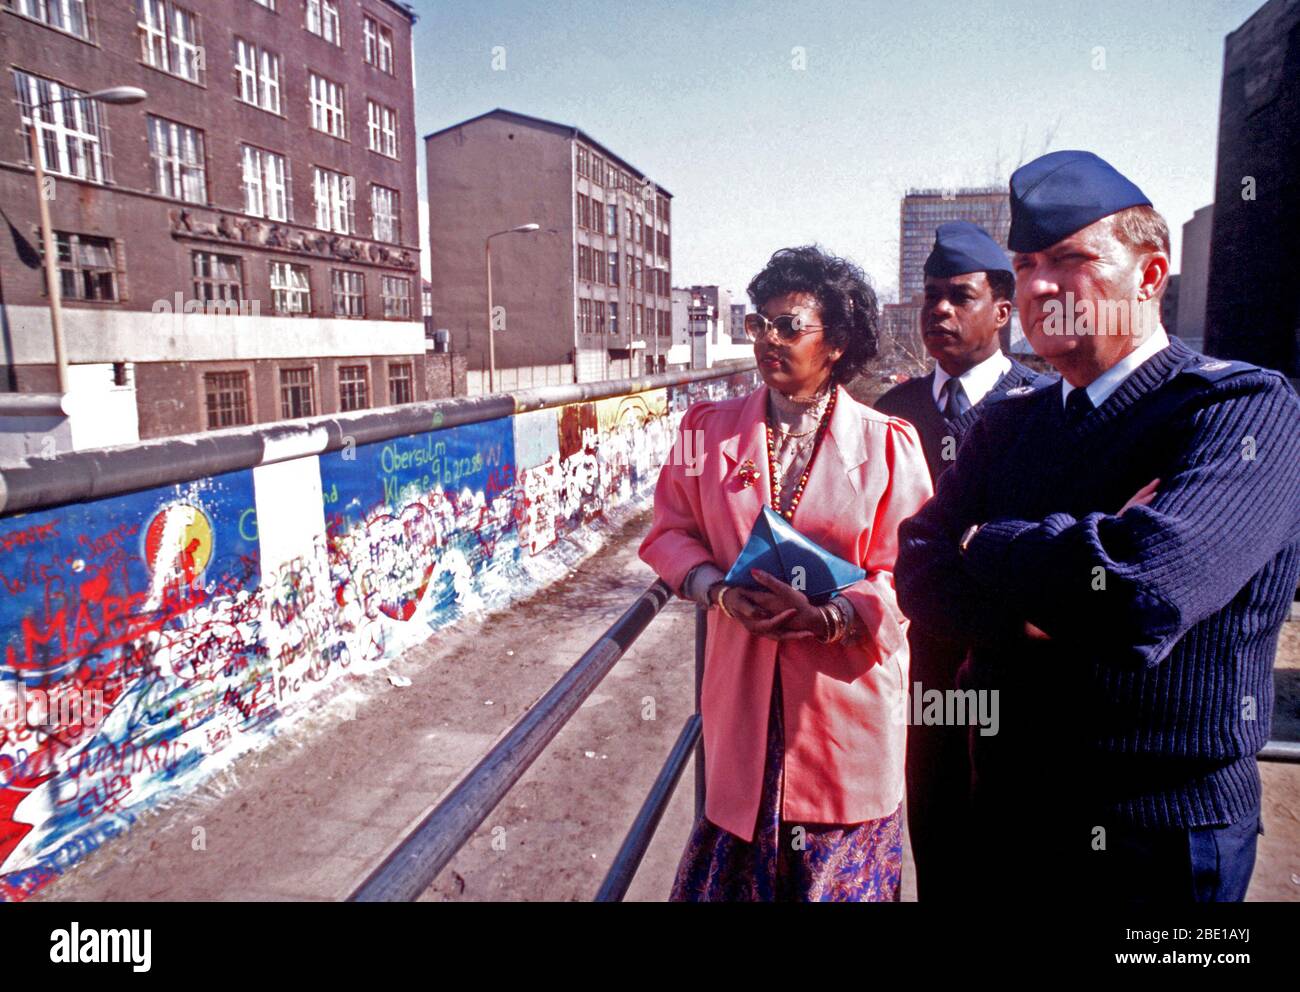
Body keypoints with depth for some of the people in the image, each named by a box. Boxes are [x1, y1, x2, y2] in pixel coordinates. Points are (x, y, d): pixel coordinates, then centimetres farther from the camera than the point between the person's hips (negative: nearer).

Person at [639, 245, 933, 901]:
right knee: (736, 861, 13)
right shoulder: (710, 428, 2)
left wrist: (829, 616, -23)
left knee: (843, 868, 14)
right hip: (743, 691, 2)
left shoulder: (887, 444, -5)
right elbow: (672, 530, 4)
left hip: (846, 695, -1)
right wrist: (720, 592, -14)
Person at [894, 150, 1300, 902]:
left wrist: (989, 545, -14)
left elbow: (1143, 589, -31)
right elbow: (919, 572, -5)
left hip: (1158, 839, -5)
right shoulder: (1009, 427, 6)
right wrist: (1028, 604, -23)